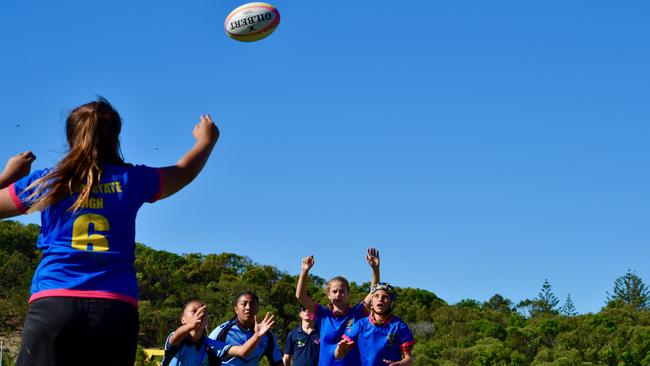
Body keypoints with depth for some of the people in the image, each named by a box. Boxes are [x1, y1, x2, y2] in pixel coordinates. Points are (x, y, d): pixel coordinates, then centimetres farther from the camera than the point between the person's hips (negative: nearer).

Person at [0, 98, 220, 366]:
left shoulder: (47, 181, 9)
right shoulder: (131, 180, 12)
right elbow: (185, 171, 30)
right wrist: (206, 141, 49)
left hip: (52, 303, -1)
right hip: (116, 307, 2)